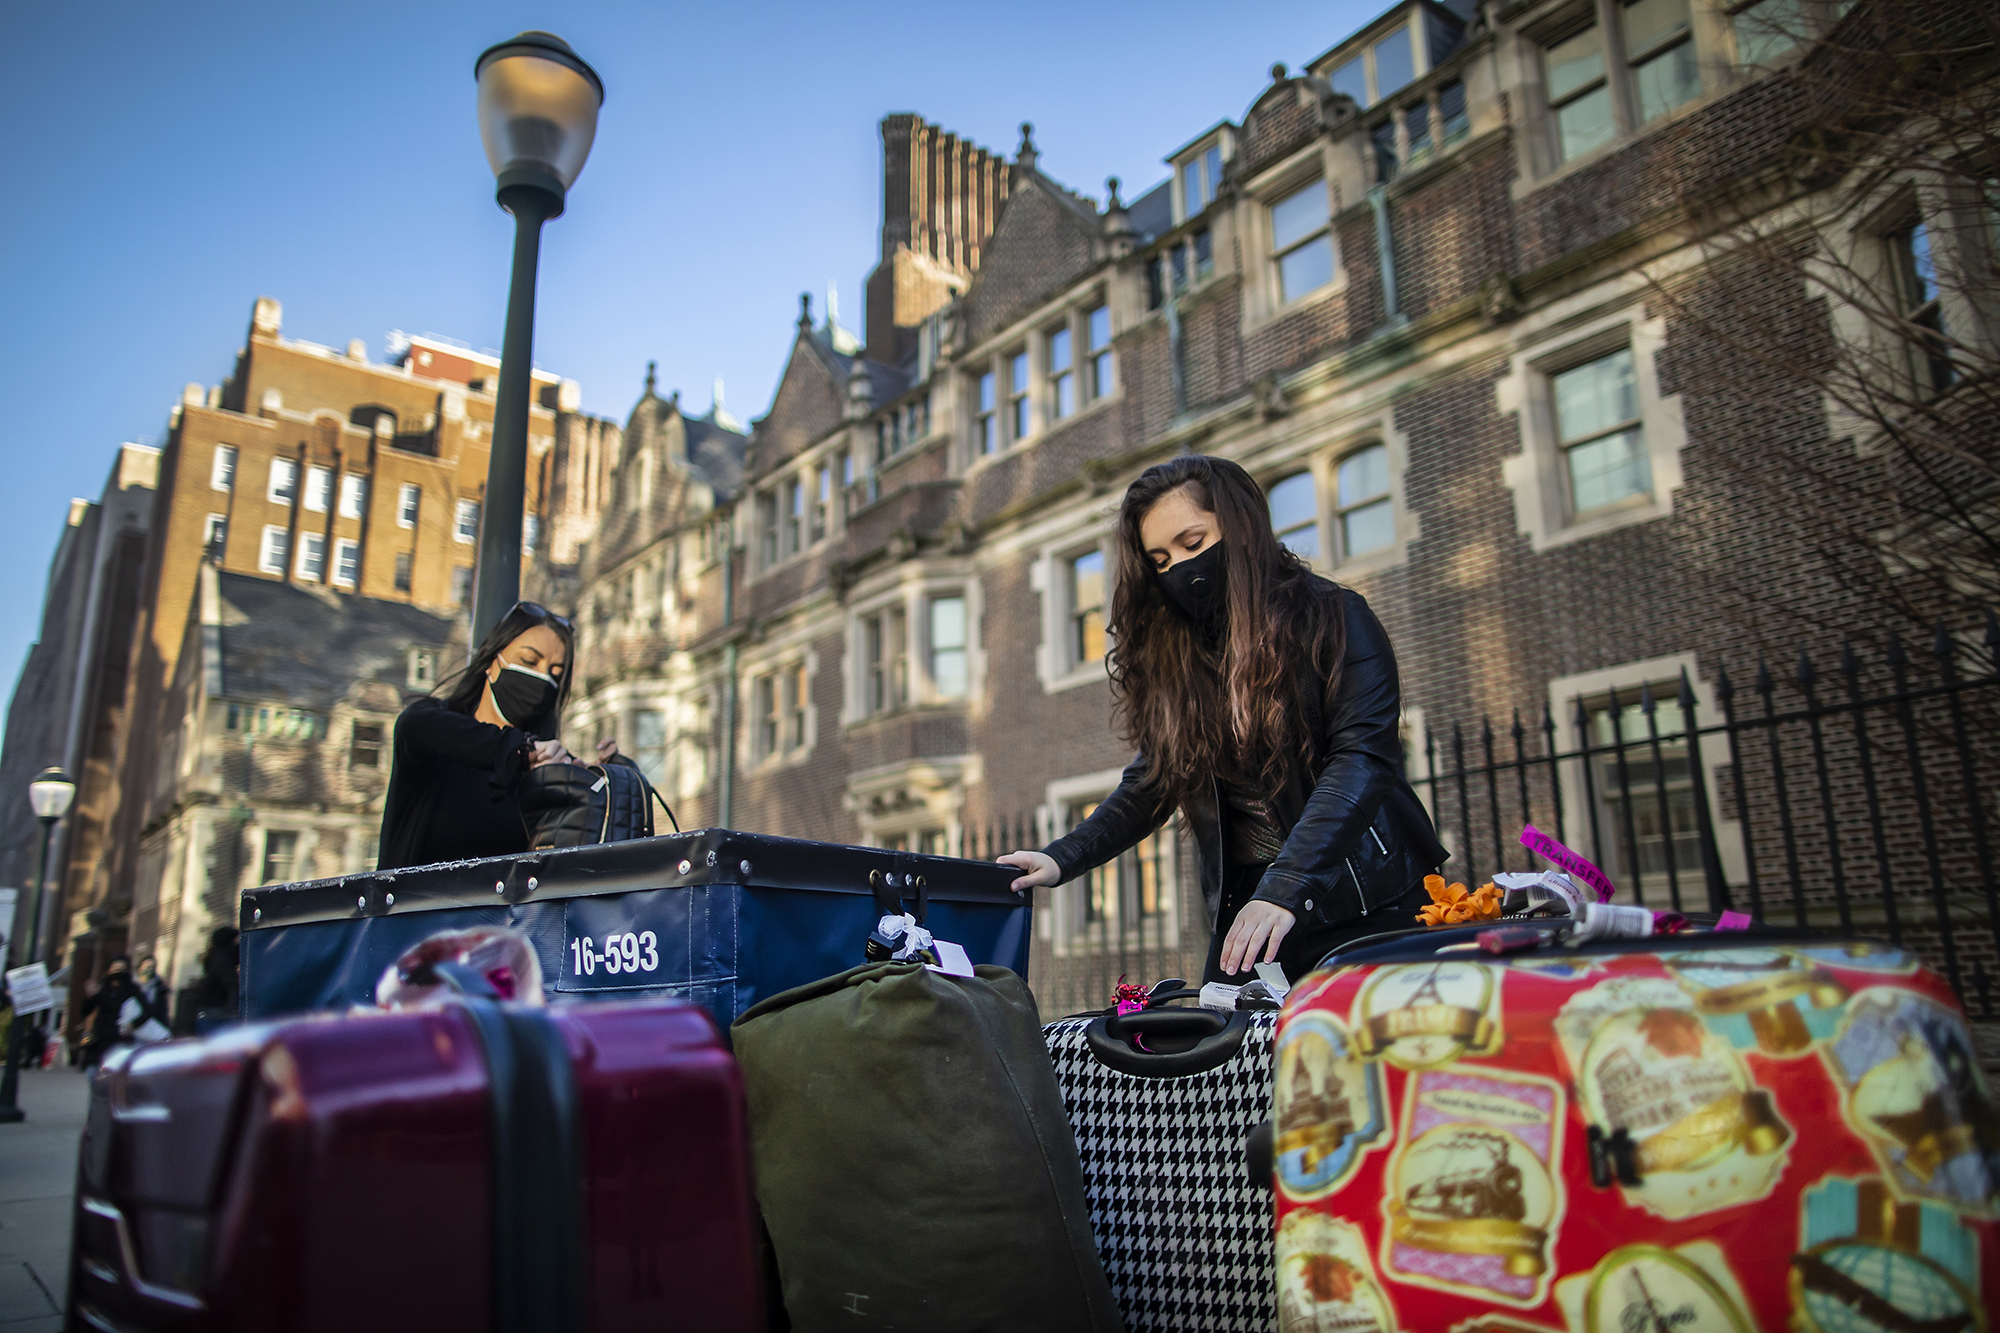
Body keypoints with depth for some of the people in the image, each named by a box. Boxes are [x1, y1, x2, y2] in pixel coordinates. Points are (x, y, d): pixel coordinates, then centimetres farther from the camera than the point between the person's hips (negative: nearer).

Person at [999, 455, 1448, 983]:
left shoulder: (1333, 617, -5)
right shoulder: (1173, 654, 9)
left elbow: (1363, 757, -16)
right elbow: (1153, 781, 10)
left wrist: (1285, 889, -27)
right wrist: (1061, 858, -5)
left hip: (1367, 906, -3)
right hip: (1244, 910, 4)